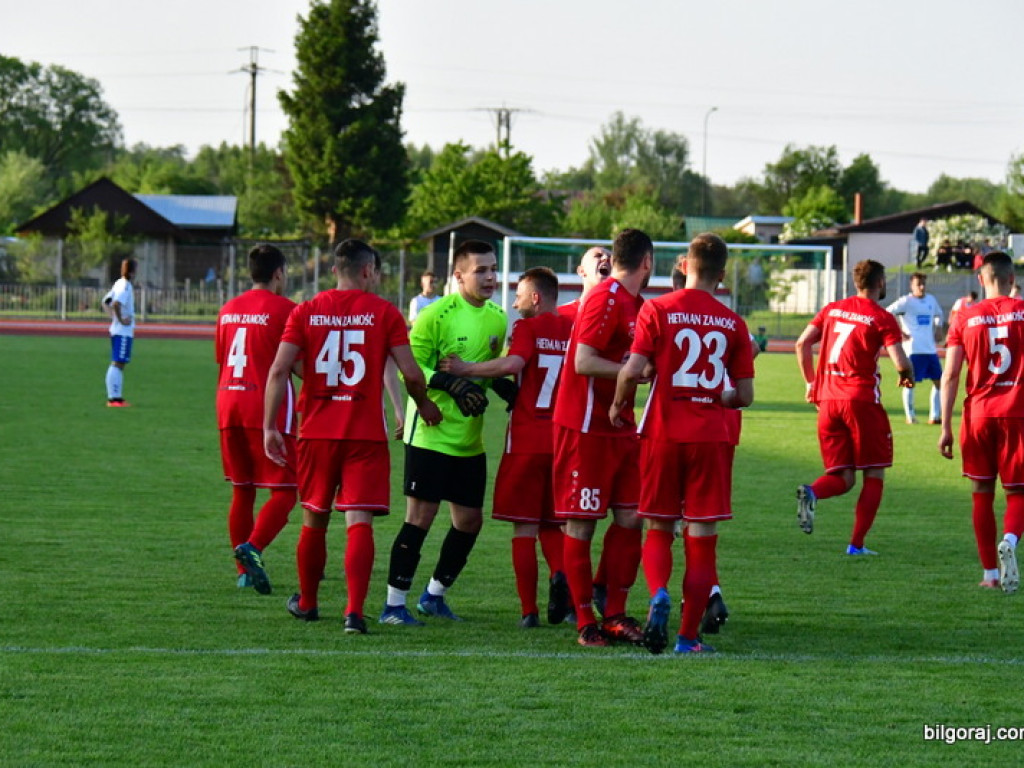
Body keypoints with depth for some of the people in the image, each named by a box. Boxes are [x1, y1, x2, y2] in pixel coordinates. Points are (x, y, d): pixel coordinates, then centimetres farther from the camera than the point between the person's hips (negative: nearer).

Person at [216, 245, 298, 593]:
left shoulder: (228, 310, 13)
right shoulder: (284, 309, -7)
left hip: (228, 407, 6)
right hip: (268, 410, -6)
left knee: (242, 491, 13)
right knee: (284, 491, -3)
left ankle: (244, 572, 14)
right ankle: (253, 547, -25)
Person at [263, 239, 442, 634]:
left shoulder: (306, 312, 4)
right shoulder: (384, 312, -2)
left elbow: (279, 370, -4)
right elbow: (411, 372, -4)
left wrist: (269, 427, -1)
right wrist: (424, 406, 15)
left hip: (316, 432, 3)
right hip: (366, 435, -3)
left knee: (314, 520, 17)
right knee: (359, 522, -6)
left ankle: (307, 602, 32)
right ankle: (355, 611, -19)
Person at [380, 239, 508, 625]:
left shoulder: (498, 318, 10)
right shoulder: (436, 315, -13)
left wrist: (507, 390, 2)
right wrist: (452, 384, -26)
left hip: (470, 438, 7)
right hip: (431, 432, -7)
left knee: (470, 518, 10)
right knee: (421, 514, -7)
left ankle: (434, 594, 27)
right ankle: (394, 603, 0)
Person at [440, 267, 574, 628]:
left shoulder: (529, 327, -6)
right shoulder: (574, 329, 7)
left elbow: (513, 364, -24)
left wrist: (465, 369, -14)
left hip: (527, 441, -4)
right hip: (564, 440, 4)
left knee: (524, 526, 2)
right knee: (552, 524, 15)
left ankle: (529, 610, -1)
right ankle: (560, 574, -13)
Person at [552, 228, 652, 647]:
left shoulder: (632, 303, 14)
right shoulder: (606, 299, -14)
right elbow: (584, 362, -21)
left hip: (620, 427, 9)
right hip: (586, 428, -9)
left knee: (630, 516, 6)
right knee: (581, 523, -2)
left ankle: (615, 614, 14)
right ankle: (586, 621, 2)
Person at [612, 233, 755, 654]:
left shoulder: (657, 310, -3)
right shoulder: (733, 323, 4)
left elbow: (633, 369, -11)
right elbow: (745, 395, 5)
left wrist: (618, 405, 7)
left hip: (663, 433, 0)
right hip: (711, 437, 1)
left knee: (658, 530, 11)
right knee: (702, 538, 4)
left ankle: (659, 594, -18)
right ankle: (689, 637, 3)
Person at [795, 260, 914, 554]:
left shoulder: (832, 309, 12)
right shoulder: (882, 319, -4)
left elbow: (802, 344, 8)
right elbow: (900, 362, -12)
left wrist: (811, 382, 18)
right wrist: (908, 376, 11)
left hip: (827, 400, 5)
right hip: (861, 399, -5)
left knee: (842, 477, 10)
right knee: (874, 475, 8)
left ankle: (811, 492, -23)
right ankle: (856, 544, 0)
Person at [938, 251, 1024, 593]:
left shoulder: (965, 318, 3)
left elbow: (950, 376, 0)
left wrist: (945, 427, 2)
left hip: (978, 414, 1)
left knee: (982, 494, 11)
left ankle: (991, 573, 11)